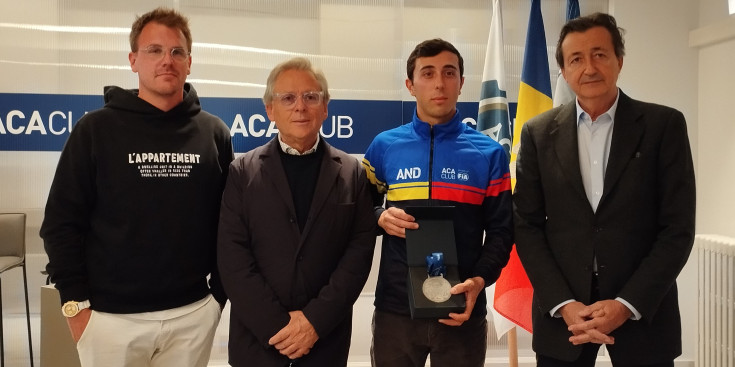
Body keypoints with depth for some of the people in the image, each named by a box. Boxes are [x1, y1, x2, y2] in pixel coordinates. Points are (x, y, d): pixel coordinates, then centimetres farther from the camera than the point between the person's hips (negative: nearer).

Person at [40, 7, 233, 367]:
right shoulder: (96, 129, -3)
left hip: (193, 313, 2)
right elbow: (62, 222, -2)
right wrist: (76, 302, -6)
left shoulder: (214, 133, 2)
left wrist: (220, 291, 3)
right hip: (111, 316, -1)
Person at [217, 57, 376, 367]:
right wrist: (277, 325, -13)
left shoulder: (353, 173, 2)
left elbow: (360, 250, -4)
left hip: (327, 340, 1)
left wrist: (316, 319, -13)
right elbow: (232, 257, -6)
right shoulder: (242, 172, 0)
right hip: (258, 339, 0)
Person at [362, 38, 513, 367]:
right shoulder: (384, 146, 2)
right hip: (395, 308, 1)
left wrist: (479, 281, -14)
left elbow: (500, 231, 1)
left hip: (462, 310, 0)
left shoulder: (489, 153, 0)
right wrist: (381, 218, -12)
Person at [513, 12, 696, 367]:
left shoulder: (665, 125, -2)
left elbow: (678, 228, -5)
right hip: (561, 312, 1)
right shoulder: (538, 133, 2)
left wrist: (627, 304, -13)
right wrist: (563, 304, -10)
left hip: (642, 310, -1)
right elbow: (527, 226, 0)